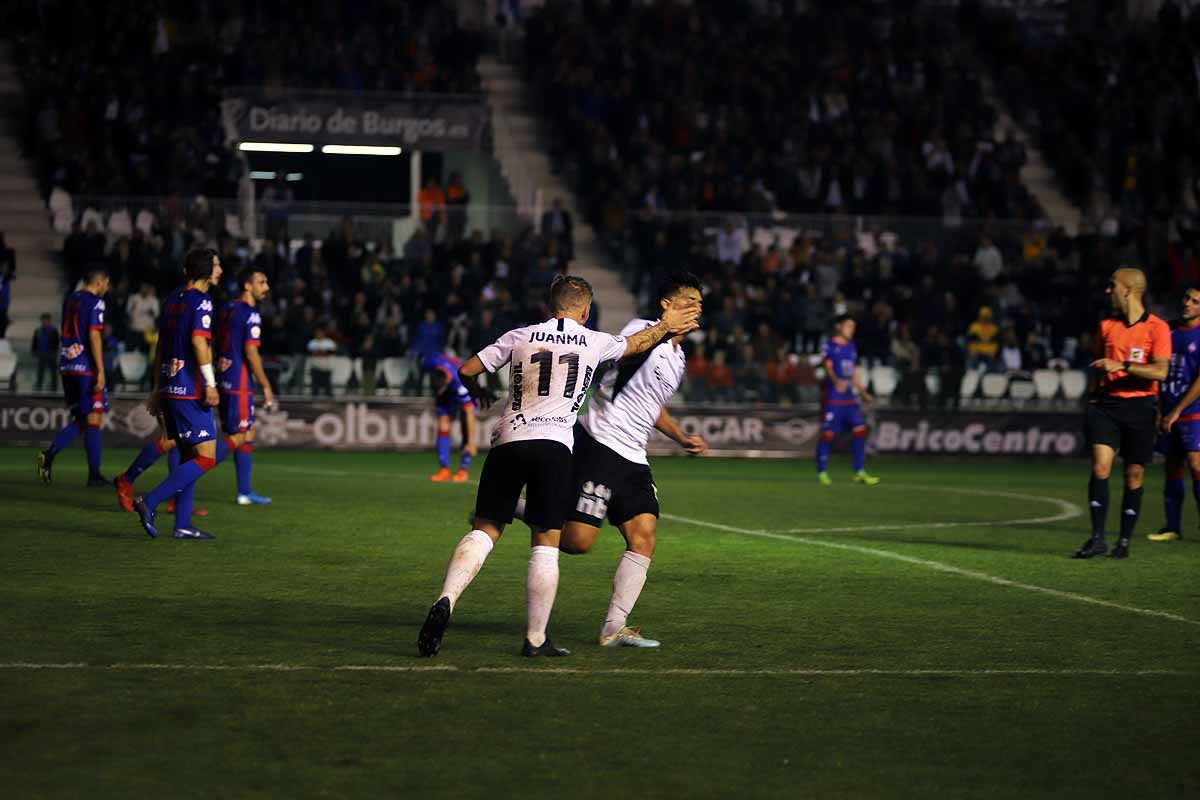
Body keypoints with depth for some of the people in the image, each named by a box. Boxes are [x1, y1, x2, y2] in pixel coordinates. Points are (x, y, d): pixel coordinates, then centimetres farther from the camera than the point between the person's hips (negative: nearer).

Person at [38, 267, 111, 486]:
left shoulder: (70, 300, 15)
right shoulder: (95, 302, -9)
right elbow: (94, 336, -17)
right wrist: (100, 371, -17)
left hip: (67, 366, 8)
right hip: (87, 368, -8)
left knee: (80, 420, 13)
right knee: (93, 420, 0)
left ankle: (49, 454, -7)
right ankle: (94, 475, 2)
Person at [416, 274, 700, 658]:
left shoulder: (520, 337, 11)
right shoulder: (593, 342, 11)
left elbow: (466, 370, 13)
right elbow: (635, 344, 31)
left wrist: (477, 391, 35)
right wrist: (665, 326, 50)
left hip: (508, 441, 2)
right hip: (553, 445, -2)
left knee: (484, 532, 4)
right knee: (546, 545, 4)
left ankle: (445, 601, -18)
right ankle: (536, 639, 4)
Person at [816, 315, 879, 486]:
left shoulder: (851, 347, 16)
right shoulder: (830, 345, -5)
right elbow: (828, 366, -17)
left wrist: (863, 393, 24)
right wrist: (836, 381, -36)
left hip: (850, 398, 6)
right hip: (833, 397, -6)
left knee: (860, 430, -3)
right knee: (828, 433, -4)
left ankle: (860, 472, 2)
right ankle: (822, 472, 6)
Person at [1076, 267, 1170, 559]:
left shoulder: (1157, 328, -5)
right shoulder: (1107, 326, 11)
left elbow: (1160, 371, -15)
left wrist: (1122, 365, -22)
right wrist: (1093, 396, 14)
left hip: (1139, 406, -3)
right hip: (1106, 404, 3)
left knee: (1134, 475, 3)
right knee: (1100, 466, -13)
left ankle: (1125, 542, 13)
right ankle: (1097, 538, -13)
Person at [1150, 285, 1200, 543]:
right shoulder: (1171, 331, 13)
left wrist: (1177, 411, -13)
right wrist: (1160, 411, 12)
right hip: (1169, 413, 6)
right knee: (1172, 468, 8)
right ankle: (1172, 527, 15)